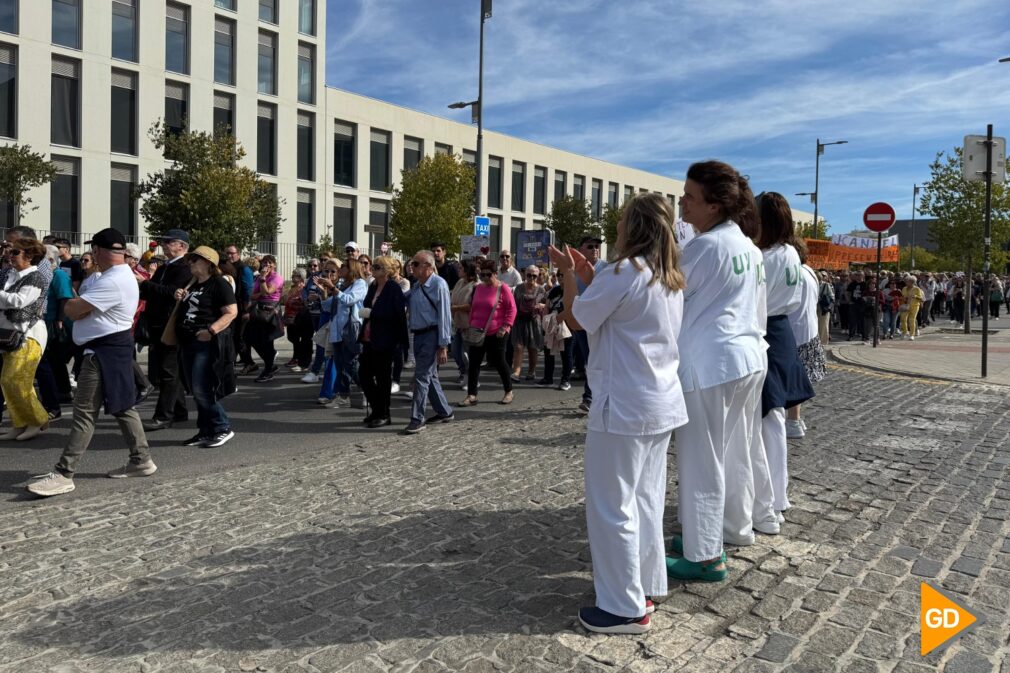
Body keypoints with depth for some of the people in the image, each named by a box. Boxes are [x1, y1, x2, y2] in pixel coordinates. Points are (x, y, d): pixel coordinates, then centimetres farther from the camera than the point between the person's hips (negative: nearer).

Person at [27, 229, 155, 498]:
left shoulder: (112, 282, -20)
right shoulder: (119, 276, 15)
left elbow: (72, 310, -20)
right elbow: (75, 308, 17)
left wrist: (74, 304, 0)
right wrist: (81, 304, -4)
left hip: (105, 350, -11)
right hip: (112, 347, 11)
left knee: (85, 412, -8)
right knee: (121, 406, 14)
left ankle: (63, 474, -5)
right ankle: (141, 460, 20)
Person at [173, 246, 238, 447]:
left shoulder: (219, 284, -9)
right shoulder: (192, 284, 17)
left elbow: (231, 312, -16)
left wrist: (211, 330, -27)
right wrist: (180, 299, 8)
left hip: (207, 343, -9)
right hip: (188, 342, 9)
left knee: (201, 389, -12)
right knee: (195, 390, 10)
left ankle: (222, 428, 1)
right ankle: (205, 431, 19)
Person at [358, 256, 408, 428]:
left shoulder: (394, 288, -12)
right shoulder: (373, 287, 13)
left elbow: (396, 314, -21)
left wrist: (370, 313, -19)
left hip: (385, 341, -8)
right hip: (370, 339, 8)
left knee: (382, 377, 1)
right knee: (364, 374, 9)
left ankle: (384, 415, 14)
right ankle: (376, 410, 23)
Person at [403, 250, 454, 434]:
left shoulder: (438, 285, -13)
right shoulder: (416, 287, 12)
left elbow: (445, 316, -16)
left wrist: (443, 345, -18)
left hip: (431, 335, -8)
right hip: (418, 335, 8)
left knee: (422, 376, -8)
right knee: (430, 375, 15)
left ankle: (417, 419, -1)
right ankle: (444, 412, 29)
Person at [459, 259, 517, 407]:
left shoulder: (502, 288, -7)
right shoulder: (478, 288, 10)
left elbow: (512, 309, -9)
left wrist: (505, 327, -15)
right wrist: (470, 324, 12)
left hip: (495, 333, -5)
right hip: (477, 333, 5)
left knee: (498, 362, 4)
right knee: (474, 363, 2)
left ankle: (509, 392, 23)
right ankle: (471, 396, 7)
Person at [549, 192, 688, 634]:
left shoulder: (623, 273, -17)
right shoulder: (672, 278, 10)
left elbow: (576, 320, -7)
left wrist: (568, 273, 6)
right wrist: (588, 275, 16)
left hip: (623, 404, -9)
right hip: (662, 402, 9)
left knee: (612, 506, 2)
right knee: (646, 499, 18)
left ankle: (625, 607, 10)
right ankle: (645, 586, 29)